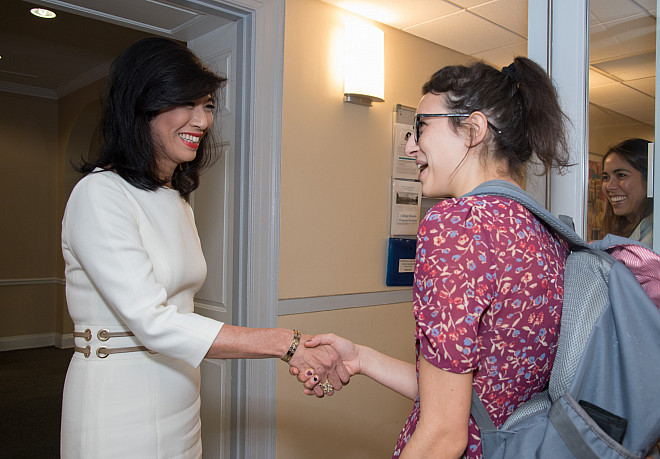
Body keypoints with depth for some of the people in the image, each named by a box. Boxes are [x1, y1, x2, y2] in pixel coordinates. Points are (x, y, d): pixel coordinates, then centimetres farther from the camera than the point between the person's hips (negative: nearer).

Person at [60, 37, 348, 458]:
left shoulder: (178, 201, 9)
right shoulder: (100, 195, -16)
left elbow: (176, 314, 7)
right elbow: (152, 322, -24)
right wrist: (286, 344, -26)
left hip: (182, 408, 7)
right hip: (120, 415, -7)